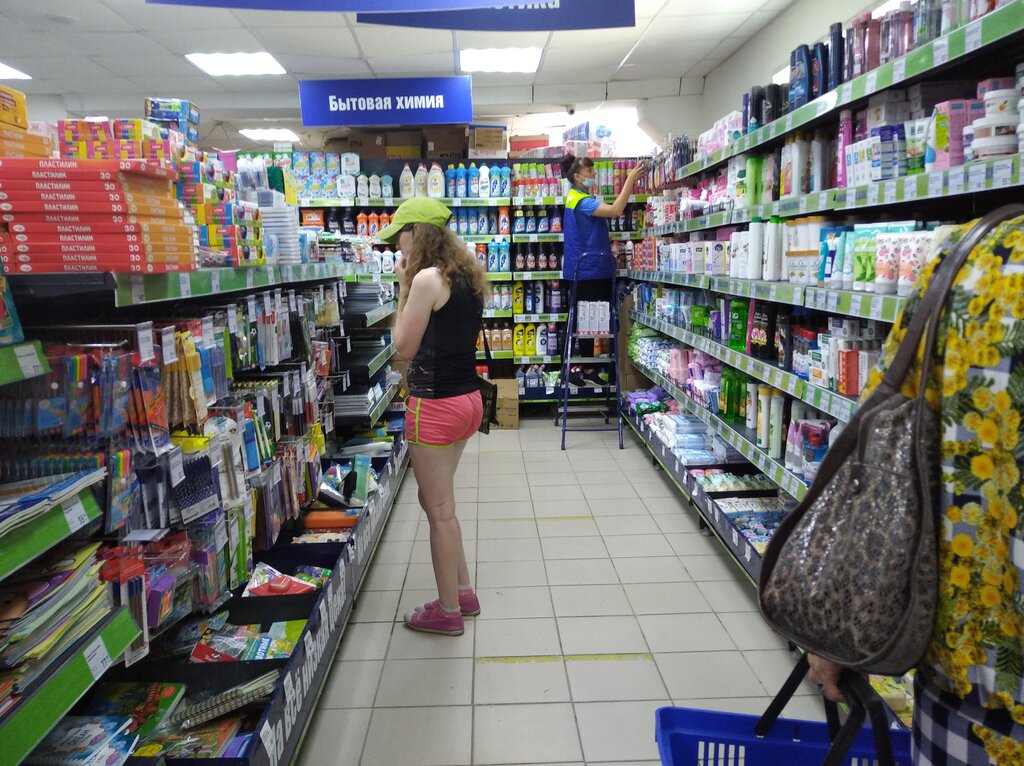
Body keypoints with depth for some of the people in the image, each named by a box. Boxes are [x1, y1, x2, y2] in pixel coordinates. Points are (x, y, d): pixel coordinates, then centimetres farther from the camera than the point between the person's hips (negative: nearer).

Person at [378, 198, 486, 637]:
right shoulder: (466, 275, 10)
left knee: (439, 510, 5)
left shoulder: (428, 278, -16)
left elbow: (405, 347, -10)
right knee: (438, 501, 21)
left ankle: (448, 611, 20)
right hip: (467, 398, 9)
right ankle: (463, 592, 32)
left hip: (436, 404, -9)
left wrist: (404, 287, -5)